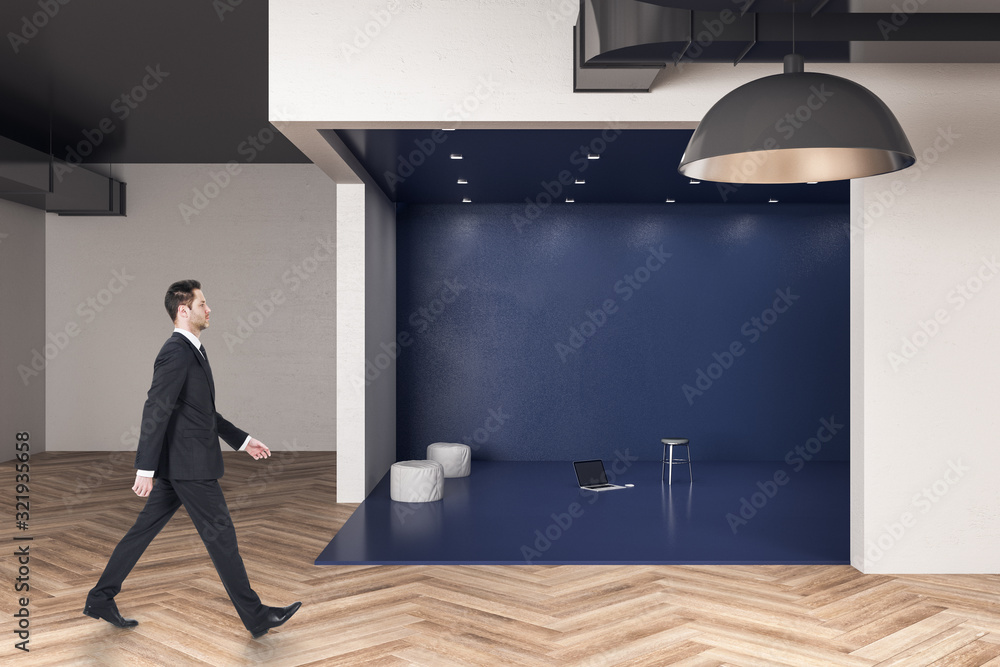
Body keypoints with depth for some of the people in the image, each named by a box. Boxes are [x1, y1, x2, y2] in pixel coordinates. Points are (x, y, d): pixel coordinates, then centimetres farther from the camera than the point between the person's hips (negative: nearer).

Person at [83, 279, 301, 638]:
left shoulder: (191, 350, 15)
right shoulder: (176, 352, -17)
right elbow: (156, 411, -22)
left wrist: (243, 440, 22)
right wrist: (145, 470, -25)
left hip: (179, 464, 10)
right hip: (190, 464, -10)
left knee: (143, 530, 15)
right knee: (220, 534, -2)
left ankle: (100, 598, 26)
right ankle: (255, 616, 8)